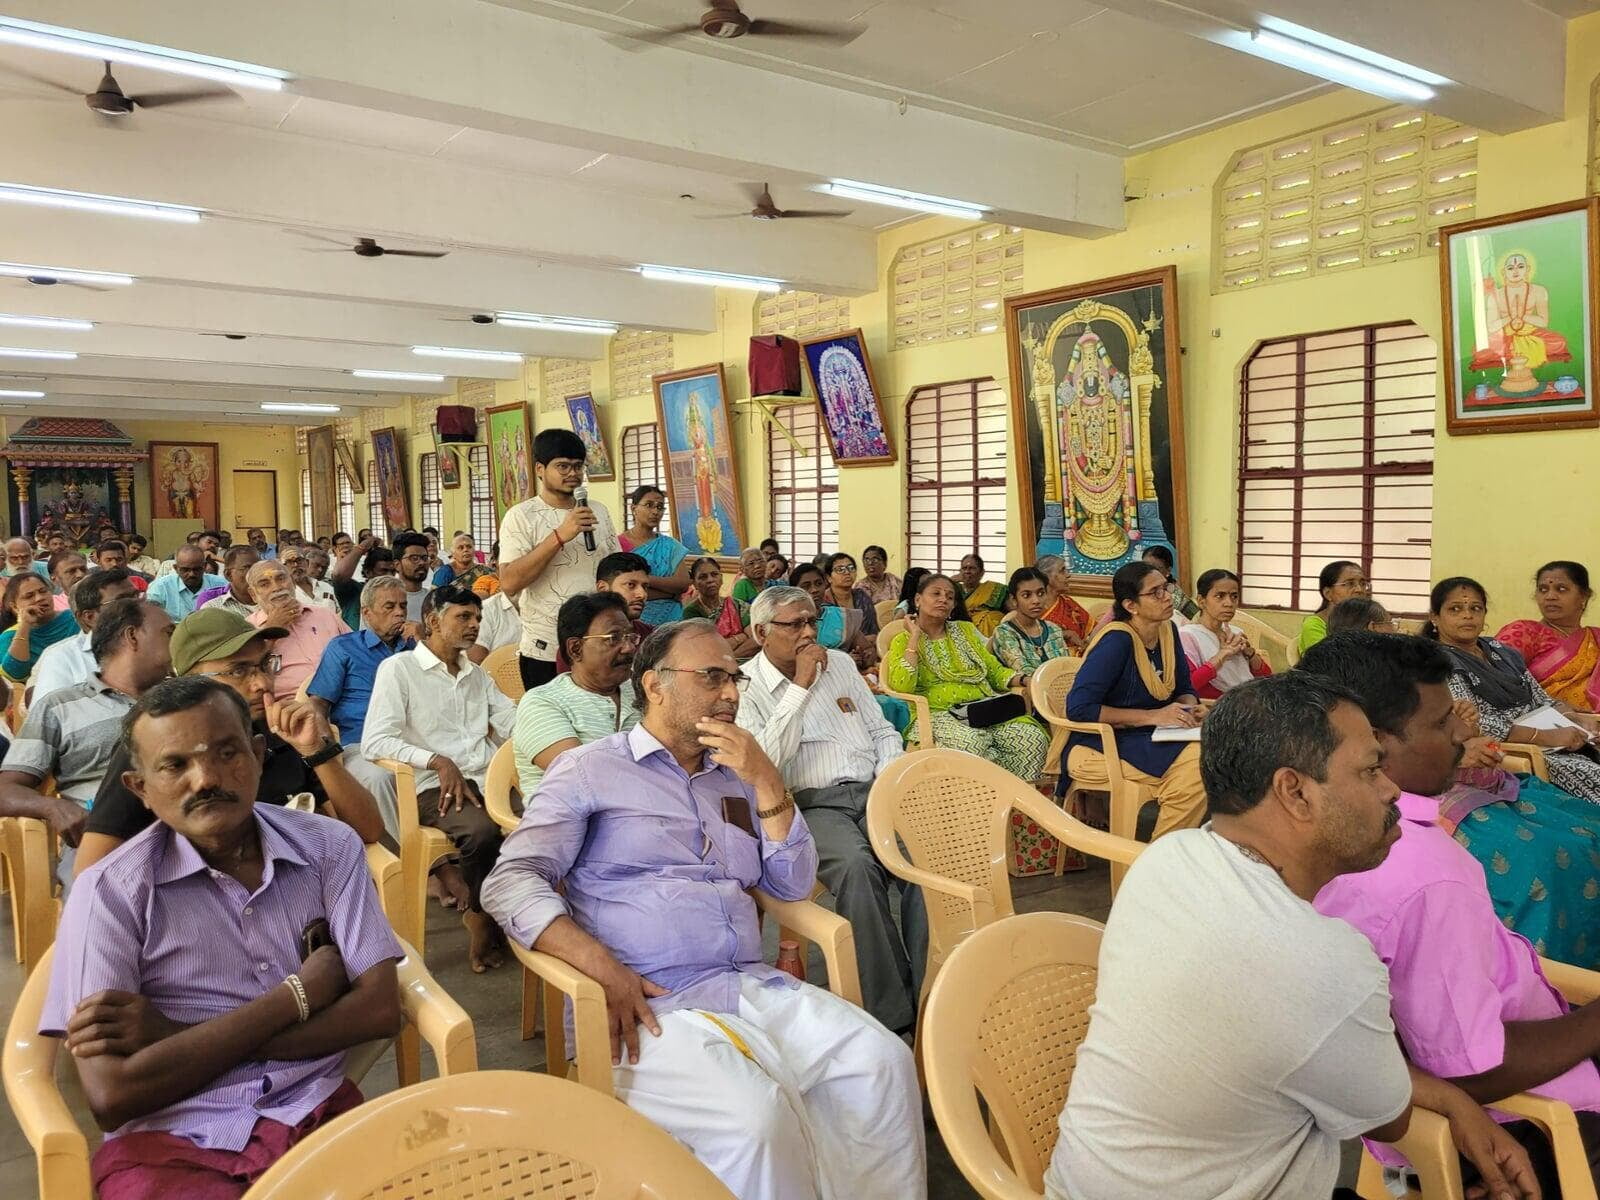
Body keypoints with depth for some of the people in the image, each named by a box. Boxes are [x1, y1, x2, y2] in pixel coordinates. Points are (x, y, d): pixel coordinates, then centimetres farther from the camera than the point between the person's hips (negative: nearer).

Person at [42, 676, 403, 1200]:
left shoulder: (329, 847, 3)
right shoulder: (109, 892, -3)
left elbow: (380, 1008, -4)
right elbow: (111, 1096, -10)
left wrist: (179, 1036, -10)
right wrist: (298, 994, -8)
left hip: (317, 1113, 2)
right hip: (172, 1141, -1)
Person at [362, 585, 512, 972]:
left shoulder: (478, 675, 24)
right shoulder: (399, 668, 5)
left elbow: (518, 729, 15)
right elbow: (375, 741, -8)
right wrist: (438, 761, -18)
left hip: (486, 780, 5)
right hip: (433, 786, -5)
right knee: (483, 830, -35)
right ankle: (480, 913, -7)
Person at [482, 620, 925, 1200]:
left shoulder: (735, 777, 20)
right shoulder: (588, 770, 4)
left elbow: (794, 885, 14)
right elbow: (510, 881, -5)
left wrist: (766, 782, 0)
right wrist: (601, 967, -20)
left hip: (755, 986, 5)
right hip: (650, 1001, -5)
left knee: (884, 1063, -19)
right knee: (754, 1112, -31)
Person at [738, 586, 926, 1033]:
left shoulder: (840, 663, 20)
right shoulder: (746, 686, 5)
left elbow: (883, 731, 23)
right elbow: (765, 759, -11)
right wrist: (801, 686, -10)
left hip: (873, 792, 4)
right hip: (812, 805, -4)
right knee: (855, 865, -36)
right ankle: (889, 1010, -23)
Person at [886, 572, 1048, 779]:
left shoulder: (966, 630, 22)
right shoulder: (903, 641, 8)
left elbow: (996, 671, 22)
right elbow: (901, 686, -10)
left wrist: (1027, 680, 2)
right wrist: (914, 638, -4)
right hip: (939, 714, -4)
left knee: (1034, 738, -24)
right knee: (971, 742, -38)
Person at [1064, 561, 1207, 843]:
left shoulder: (1168, 630, 6)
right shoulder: (1117, 640, -18)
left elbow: (1185, 689, 17)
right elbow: (1078, 708, -24)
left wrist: (1190, 708, -8)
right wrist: (1152, 716, -24)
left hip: (1147, 740, 7)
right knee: (1197, 760, -25)